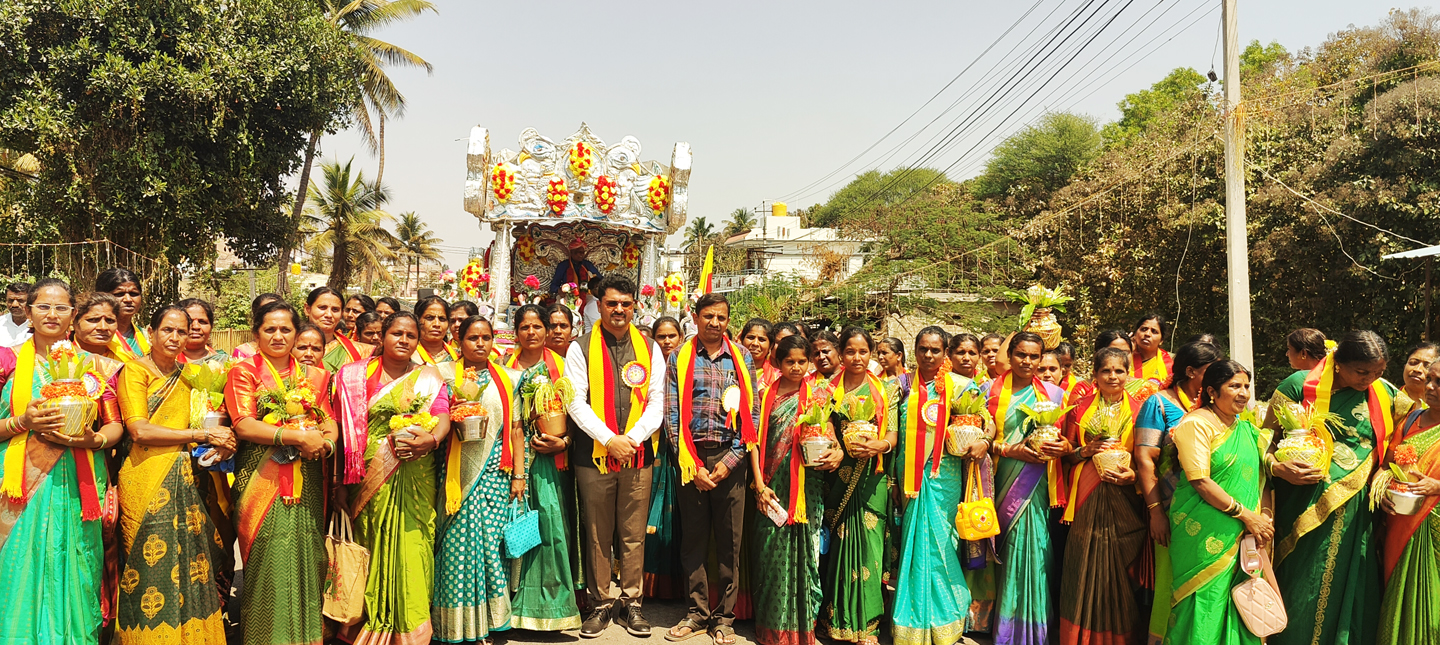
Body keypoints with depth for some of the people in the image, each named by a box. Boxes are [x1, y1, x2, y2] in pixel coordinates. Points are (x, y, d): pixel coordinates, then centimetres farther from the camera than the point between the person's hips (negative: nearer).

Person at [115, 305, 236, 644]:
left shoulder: (185, 375, 17)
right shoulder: (135, 369, -2)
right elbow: (140, 430, -13)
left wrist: (221, 441, 0)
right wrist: (200, 434, -10)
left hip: (188, 481, 6)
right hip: (149, 482, -5)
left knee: (191, 562, 4)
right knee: (156, 568, -3)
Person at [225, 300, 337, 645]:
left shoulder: (313, 376, 17)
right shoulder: (244, 371, 5)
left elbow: (330, 424, 12)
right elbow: (243, 425, -7)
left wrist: (325, 444, -11)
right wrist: (299, 437, -13)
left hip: (306, 483, 3)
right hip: (262, 481, -3)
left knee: (306, 560, 1)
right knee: (270, 563, -7)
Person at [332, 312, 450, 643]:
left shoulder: (429, 375, 8)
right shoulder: (357, 376, 8)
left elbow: (443, 417, -2)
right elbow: (348, 428, 7)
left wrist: (432, 439, -25)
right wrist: (344, 481, 0)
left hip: (416, 478, -1)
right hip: (372, 478, 1)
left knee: (411, 547, -4)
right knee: (375, 547, 2)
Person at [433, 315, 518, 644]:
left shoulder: (506, 378, 11)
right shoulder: (447, 376, 6)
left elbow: (515, 428, 9)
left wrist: (519, 475, 4)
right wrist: (451, 417, -13)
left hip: (496, 471, 2)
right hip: (460, 471, -1)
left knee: (492, 542, -1)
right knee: (459, 544, -4)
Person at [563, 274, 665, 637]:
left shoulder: (649, 349, 8)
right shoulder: (581, 348, 2)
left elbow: (657, 401, 4)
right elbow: (576, 402, -4)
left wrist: (632, 438, -10)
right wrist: (609, 440, -12)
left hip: (638, 454, 1)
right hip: (594, 454, -1)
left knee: (634, 535, 5)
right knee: (597, 535, 5)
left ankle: (630, 601, 17)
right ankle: (601, 603, 17)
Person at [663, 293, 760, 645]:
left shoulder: (741, 357, 7)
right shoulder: (679, 357, 5)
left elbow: (752, 412, 3)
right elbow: (671, 414, 1)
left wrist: (731, 460, -6)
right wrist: (691, 464, -7)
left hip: (730, 458, 0)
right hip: (691, 458, 0)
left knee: (729, 541, 3)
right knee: (693, 538, 7)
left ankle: (724, 616, 14)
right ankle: (698, 612, 19)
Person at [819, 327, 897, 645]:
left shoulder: (884, 390, 8)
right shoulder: (829, 389, 8)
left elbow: (893, 433, 3)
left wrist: (878, 445, -17)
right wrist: (845, 446, -9)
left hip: (871, 477, 0)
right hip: (838, 475, 0)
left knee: (868, 544, -2)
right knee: (840, 544, 1)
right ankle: (839, 619, 12)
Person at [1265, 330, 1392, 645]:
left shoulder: (1384, 393, 5)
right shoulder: (1300, 385, -6)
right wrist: (1278, 467, -19)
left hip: (1354, 512, 3)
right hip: (1305, 510, -3)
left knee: (1350, 592, 8)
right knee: (1301, 592, 4)